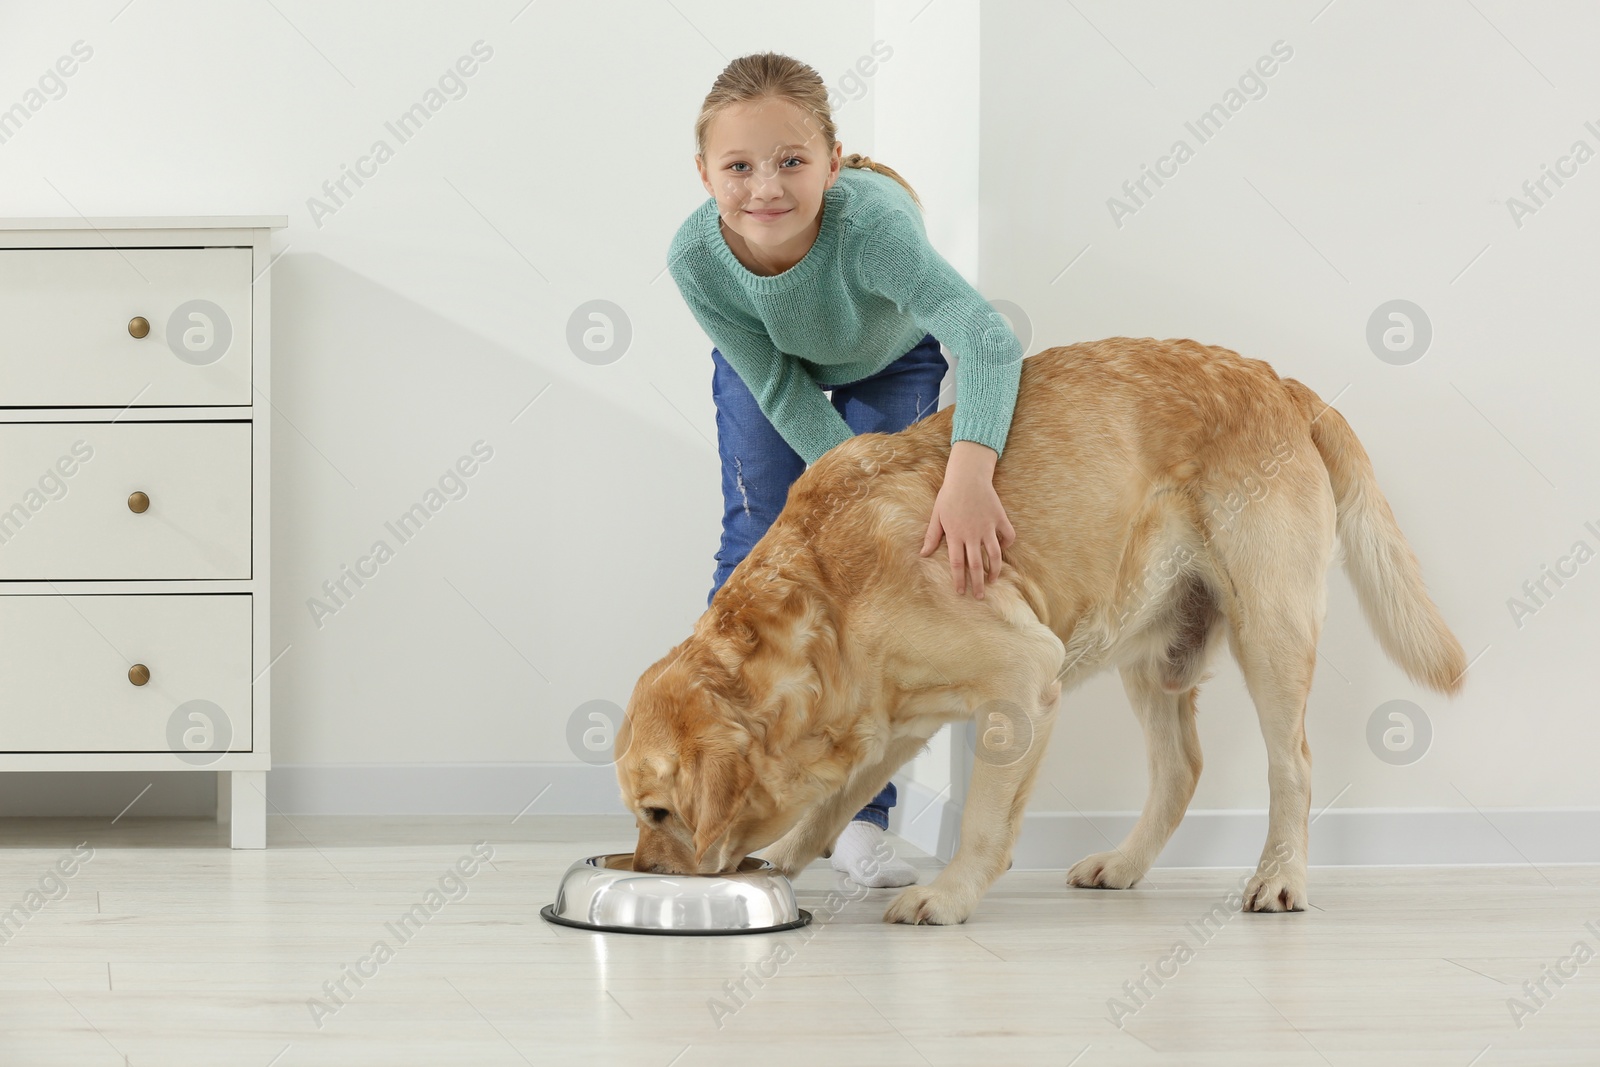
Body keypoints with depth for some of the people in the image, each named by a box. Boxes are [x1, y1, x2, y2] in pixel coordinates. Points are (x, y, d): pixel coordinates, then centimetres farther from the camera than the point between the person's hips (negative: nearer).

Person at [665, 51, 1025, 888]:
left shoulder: (870, 223, -46)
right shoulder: (696, 256, -35)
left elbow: (989, 338, -59)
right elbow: (782, 393, -24)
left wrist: (968, 475, -75)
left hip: (891, 364, -1)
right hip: (766, 360, 2)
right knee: (757, 542, -7)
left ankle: (857, 813, -1)